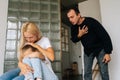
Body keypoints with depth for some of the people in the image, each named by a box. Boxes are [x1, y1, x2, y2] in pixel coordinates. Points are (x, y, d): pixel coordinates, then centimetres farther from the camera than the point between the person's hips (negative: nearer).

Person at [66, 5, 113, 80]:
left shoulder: (91, 22, -27)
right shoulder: (73, 27, -8)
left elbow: (105, 36, -24)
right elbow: (74, 40, 3)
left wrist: (108, 53, -23)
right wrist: (79, 35, -20)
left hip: (100, 49, -4)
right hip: (87, 51, 5)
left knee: (104, 72, -3)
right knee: (87, 73, 3)